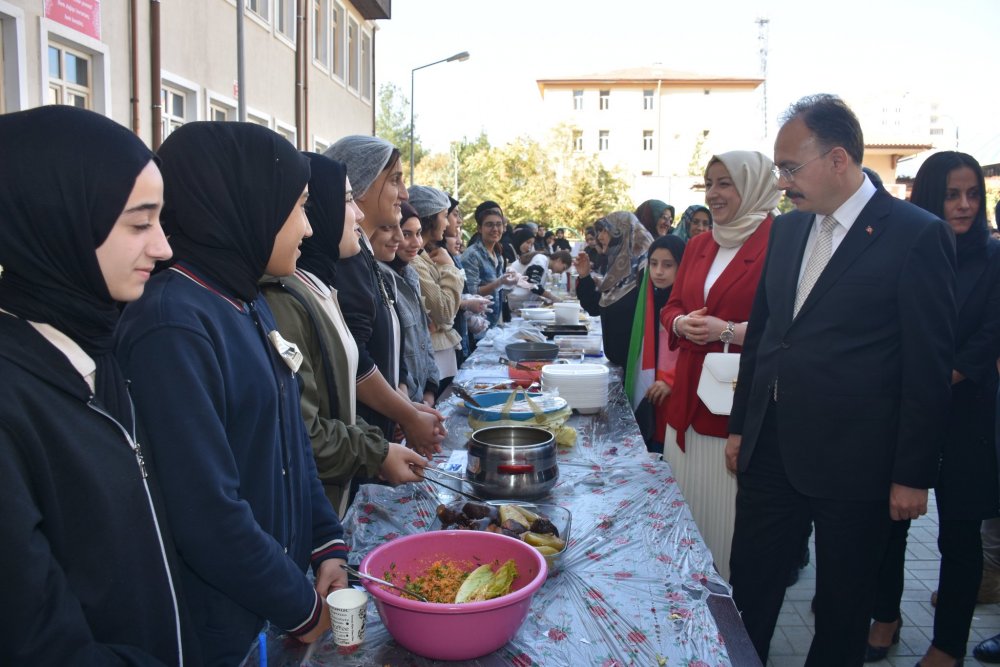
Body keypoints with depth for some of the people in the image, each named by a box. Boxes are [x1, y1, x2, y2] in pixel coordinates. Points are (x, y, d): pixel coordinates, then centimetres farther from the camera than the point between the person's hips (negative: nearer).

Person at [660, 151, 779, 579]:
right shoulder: (698, 246, 14)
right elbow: (673, 306, 19)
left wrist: (729, 331, -21)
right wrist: (681, 324, -3)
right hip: (689, 399, 7)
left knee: (728, 511, 0)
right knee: (685, 507, 13)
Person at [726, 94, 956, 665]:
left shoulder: (918, 235, -11)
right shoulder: (787, 230, 8)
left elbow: (929, 366, -10)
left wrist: (913, 474, -9)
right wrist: (741, 425, 14)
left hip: (853, 463, -5)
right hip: (771, 449, 5)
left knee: (843, 605, 14)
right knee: (749, 587, 14)